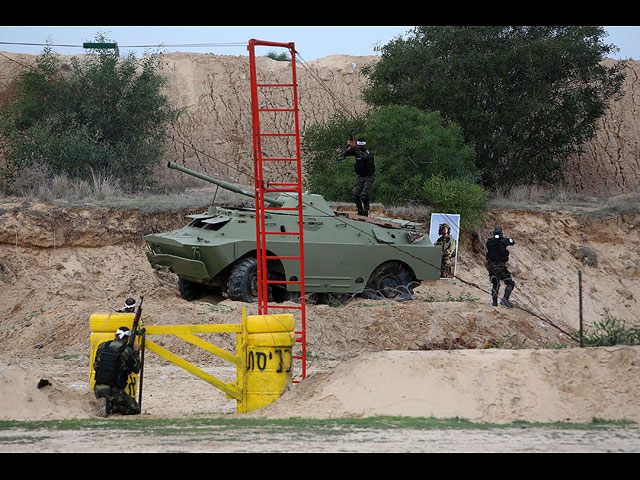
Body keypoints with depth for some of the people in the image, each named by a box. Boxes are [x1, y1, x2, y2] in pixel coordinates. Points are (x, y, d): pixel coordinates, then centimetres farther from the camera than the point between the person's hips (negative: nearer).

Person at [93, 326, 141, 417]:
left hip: (98, 389, 5)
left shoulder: (102, 346, 4)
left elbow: (95, 366, 13)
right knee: (135, 409, 10)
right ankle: (110, 406, -10)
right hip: (114, 391, -5)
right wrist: (136, 351, 13)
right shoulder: (127, 351, -9)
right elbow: (136, 369, 5)